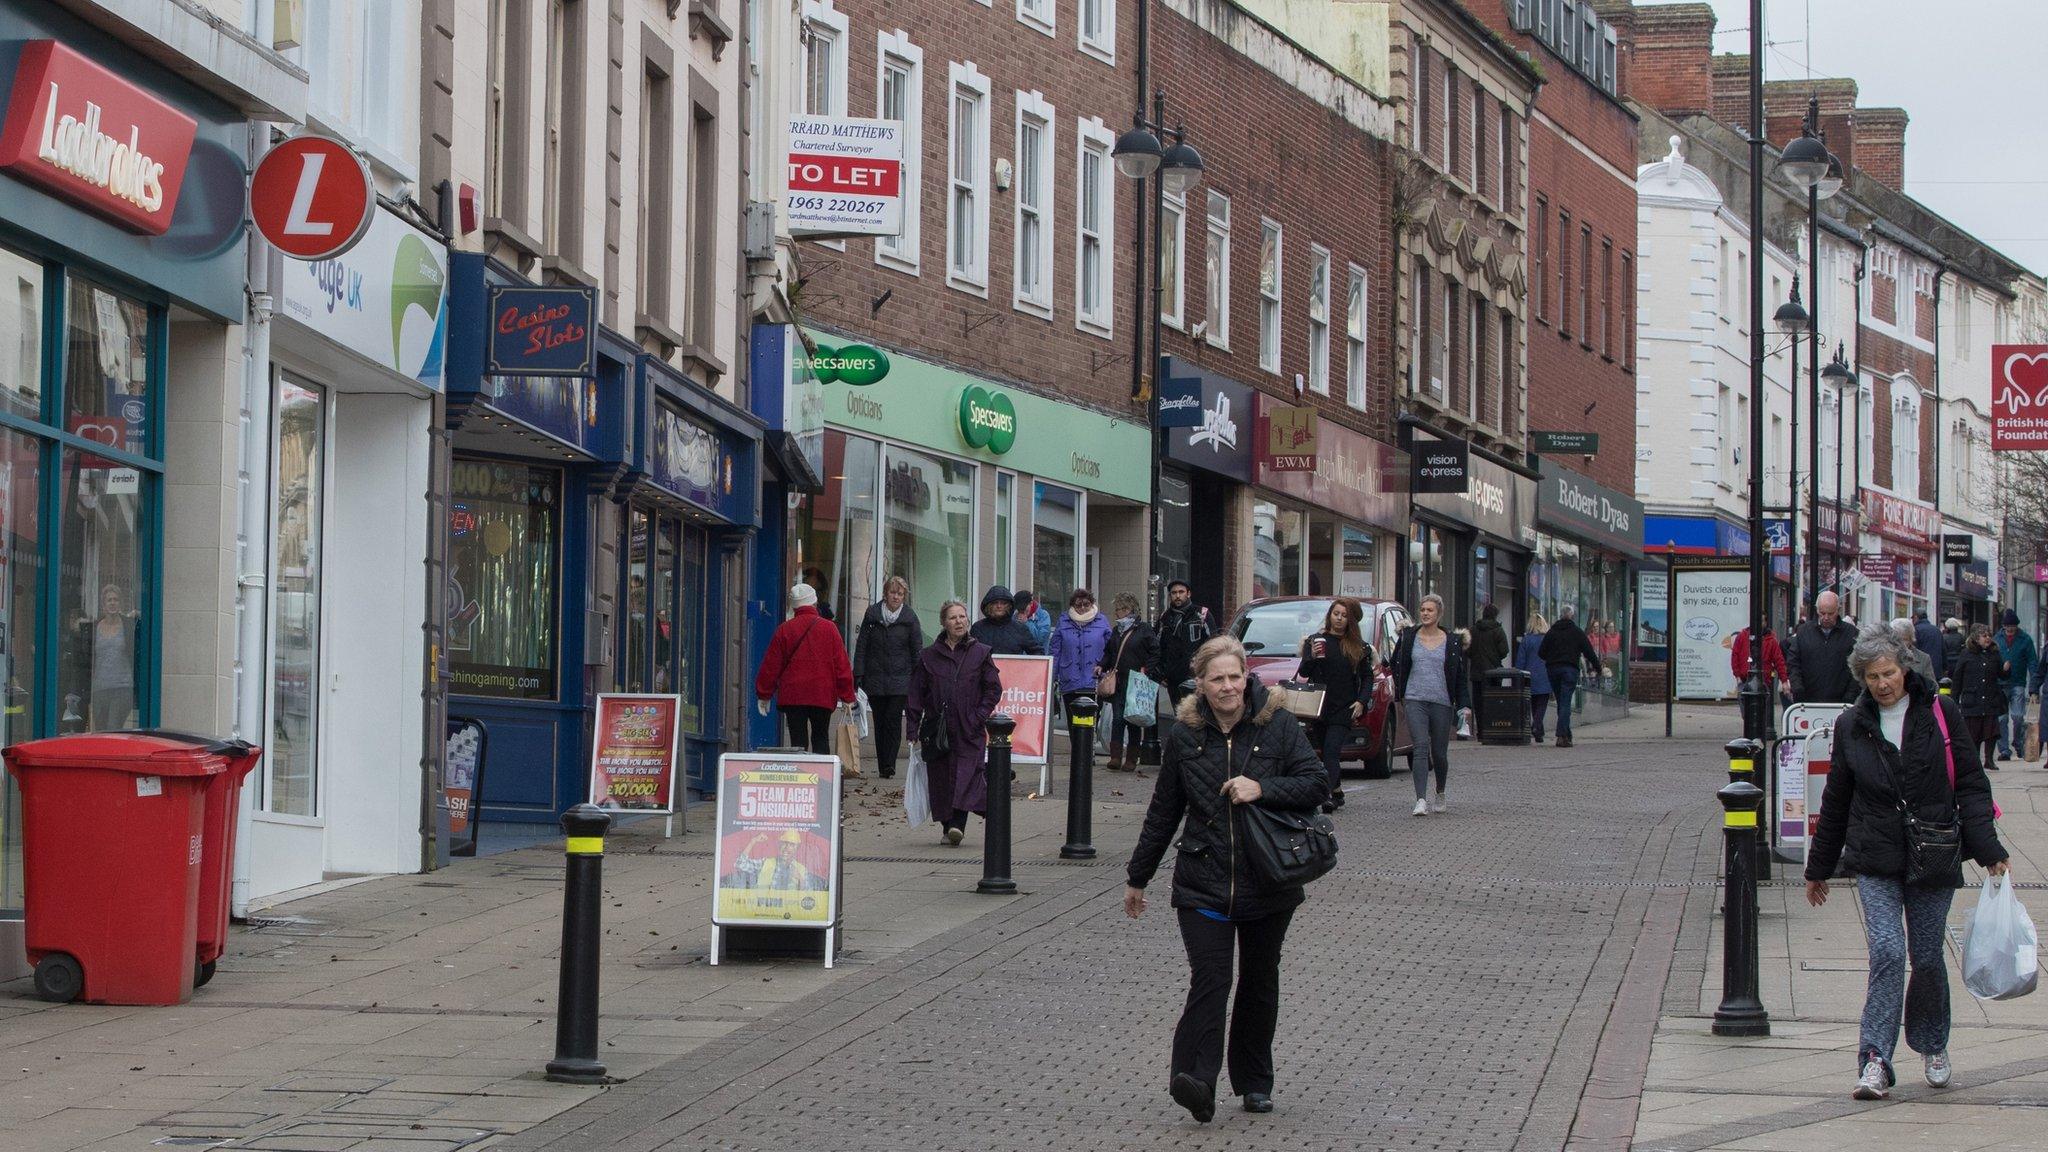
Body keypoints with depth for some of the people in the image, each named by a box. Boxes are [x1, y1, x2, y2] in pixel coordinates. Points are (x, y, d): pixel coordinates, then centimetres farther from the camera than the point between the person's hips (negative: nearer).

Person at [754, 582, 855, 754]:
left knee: (798, 741, 2)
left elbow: (771, 665, 4)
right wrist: (847, 697, 7)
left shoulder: (784, 630, 0)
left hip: (792, 696, 0)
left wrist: (763, 695, 14)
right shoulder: (829, 629, 0)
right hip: (823, 695, 0)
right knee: (821, 739, 11)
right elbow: (842, 665, 1)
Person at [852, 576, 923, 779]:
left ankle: (888, 765, -10)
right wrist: (858, 674, 1)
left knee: (893, 720, -10)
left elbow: (917, 650, 5)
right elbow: (861, 645, 7)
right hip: (875, 678, 2)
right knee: (880, 722, 4)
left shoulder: (910, 617, 3)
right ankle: (883, 766, 10)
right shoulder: (873, 614, 6)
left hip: (900, 680, -2)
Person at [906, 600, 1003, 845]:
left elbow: (994, 689, 7)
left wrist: (979, 716, -6)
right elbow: (916, 694, 8)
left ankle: (958, 824, -22)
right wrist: (913, 731, 2)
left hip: (969, 730, -2)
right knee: (940, 779, 1)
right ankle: (947, 825, 11)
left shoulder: (980, 653, 5)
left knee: (967, 774, -14)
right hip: (937, 730, 2)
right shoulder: (929, 656, 7)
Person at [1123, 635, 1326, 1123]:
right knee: (1210, 978, -15)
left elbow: (1315, 784, -4)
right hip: (1203, 883, -1)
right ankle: (1196, 1082, -24)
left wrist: (1262, 788, -20)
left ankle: (1255, 1083, 24)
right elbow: (1163, 811, 13)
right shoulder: (1183, 735, 3)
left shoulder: (1277, 725, -2)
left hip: (1268, 881, 1)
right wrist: (1138, 877, 18)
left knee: (1259, 982, 11)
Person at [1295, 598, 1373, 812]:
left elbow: (1367, 677, 9)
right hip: (1319, 706, 2)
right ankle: (1337, 792, 22)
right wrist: (1312, 657, -21)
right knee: (1329, 752, 8)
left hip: (1344, 708, -2)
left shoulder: (1359, 646, 6)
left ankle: (1328, 795, -24)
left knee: (1332, 750, -15)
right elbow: (1304, 673, -1)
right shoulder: (1315, 641, 6)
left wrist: (1362, 702, -6)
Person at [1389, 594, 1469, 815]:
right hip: (1415, 700, 0)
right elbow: (1396, 664, 15)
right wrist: (1399, 696, 12)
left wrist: (1464, 705, -1)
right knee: (1421, 748, -16)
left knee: (1439, 753, 7)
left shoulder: (1452, 642, 4)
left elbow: (1461, 677, 6)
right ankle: (1421, 800, -22)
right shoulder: (1408, 637, 5)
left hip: (1442, 703, 0)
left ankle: (1441, 793, 33)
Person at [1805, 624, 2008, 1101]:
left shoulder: (1940, 714, -1)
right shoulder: (1852, 727, 4)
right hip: (1876, 860, 0)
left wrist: (1989, 851, -9)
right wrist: (1819, 869, 18)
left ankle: (1933, 1046, 30)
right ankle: (1875, 1061, -15)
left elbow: (1971, 784, 0)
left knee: (1927, 958, 6)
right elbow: (1836, 803, 13)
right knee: (1887, 951, -15)